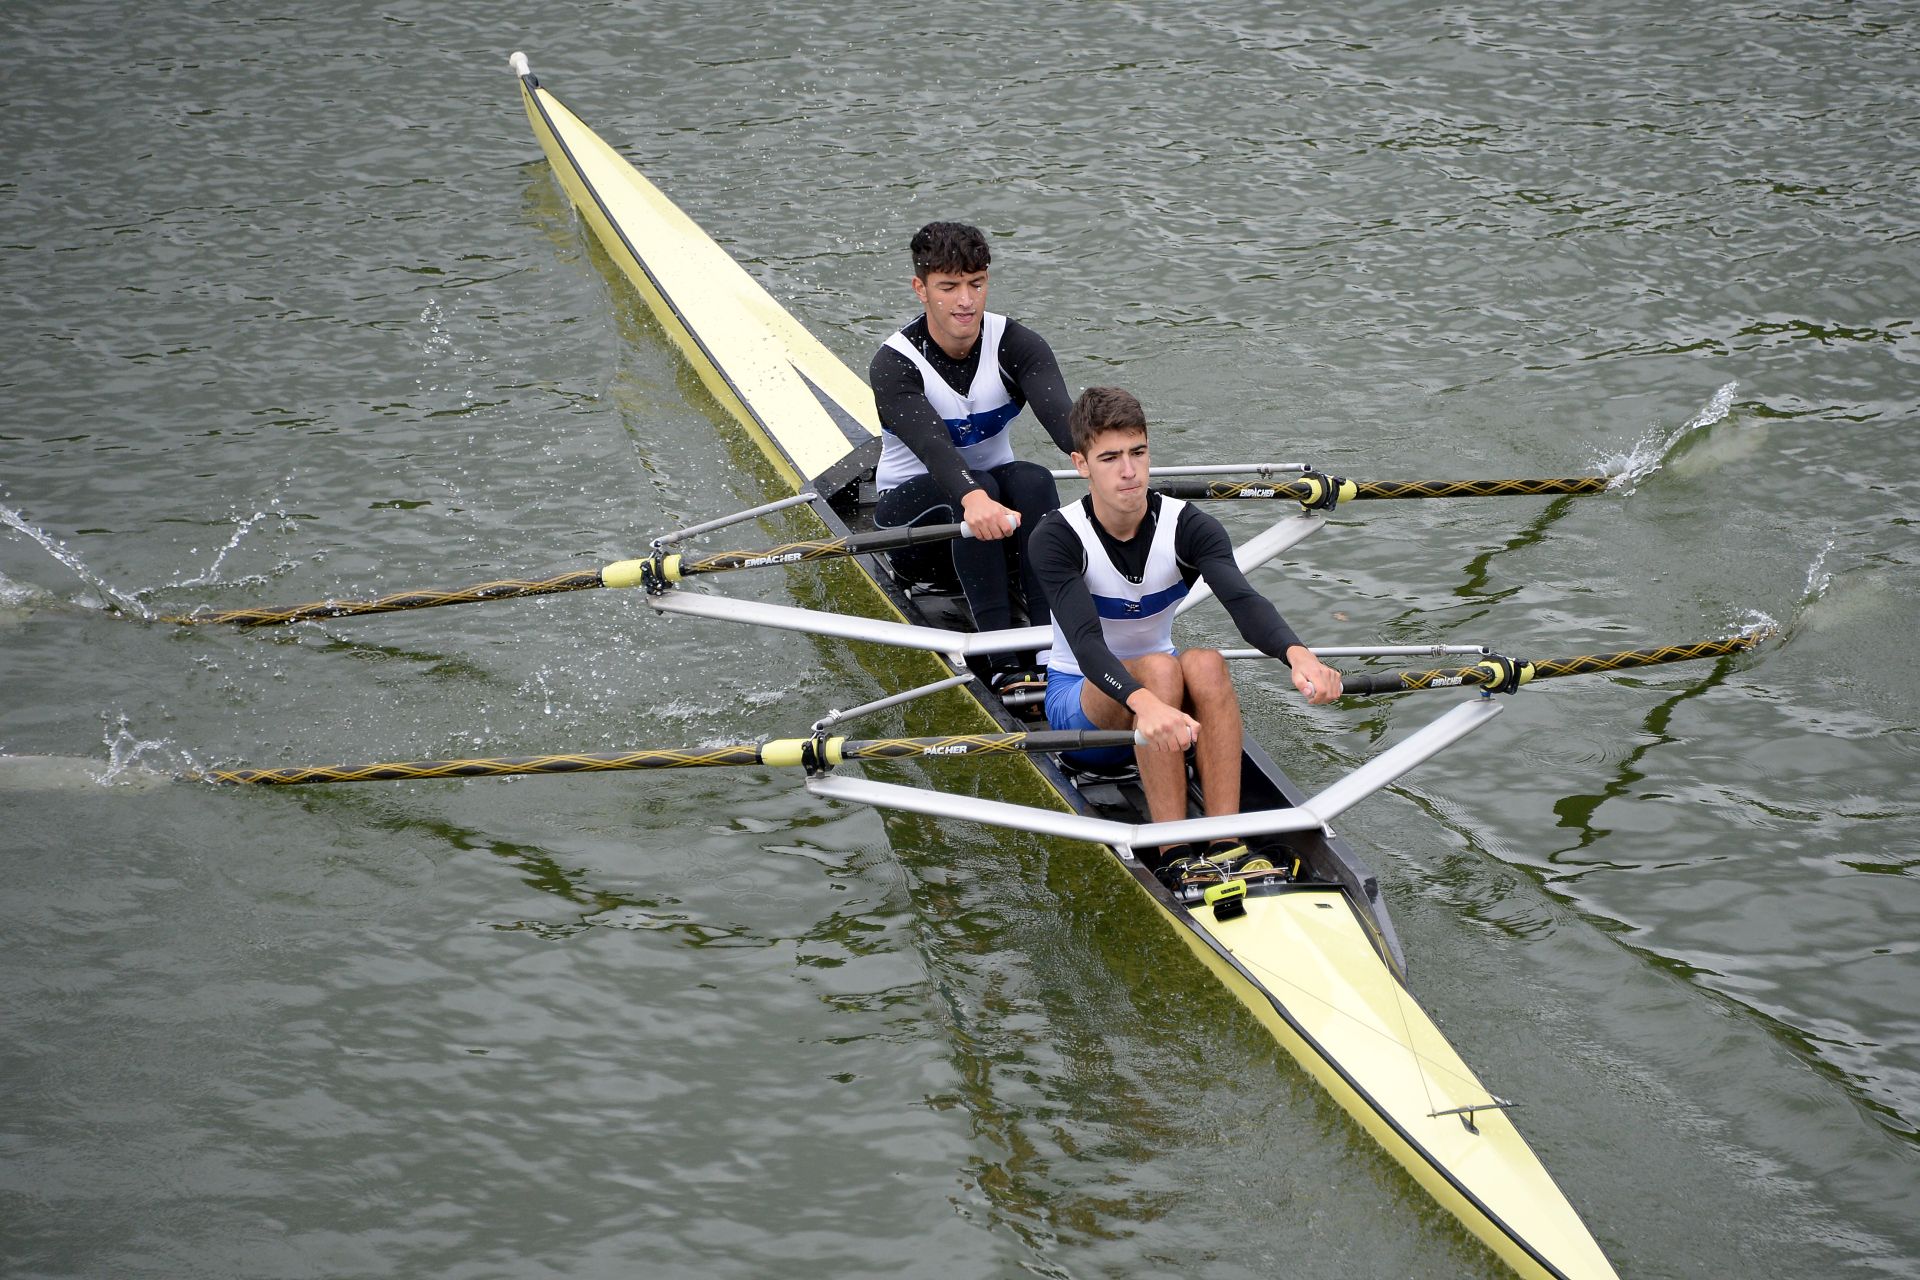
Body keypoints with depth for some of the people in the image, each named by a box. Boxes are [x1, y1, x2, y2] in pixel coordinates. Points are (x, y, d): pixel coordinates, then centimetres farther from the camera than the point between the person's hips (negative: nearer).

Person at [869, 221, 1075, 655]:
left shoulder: (1015, 344, -11)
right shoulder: (894, 364, -20)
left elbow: (1062, 417, -29)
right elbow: (932, 445, -39)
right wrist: (973, 498, -60)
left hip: (997, 488, 3)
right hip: (911, 503, -3)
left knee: (1034, 479, -30)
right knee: (979, 485, -35)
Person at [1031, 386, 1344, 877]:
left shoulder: (1188, 527, -12)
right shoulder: (1057, 539, -20)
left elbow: (1244, 601, -30)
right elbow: (1086, 643, -35)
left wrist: (1297, 654, -53)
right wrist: (1144, 702, -55)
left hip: (1165, 682, 3)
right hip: (1079, 695, -3)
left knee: (1205, 664, -32)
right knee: (1159, 668, -35)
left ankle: (1226, 847, -35)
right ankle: (1173, 857, -37)